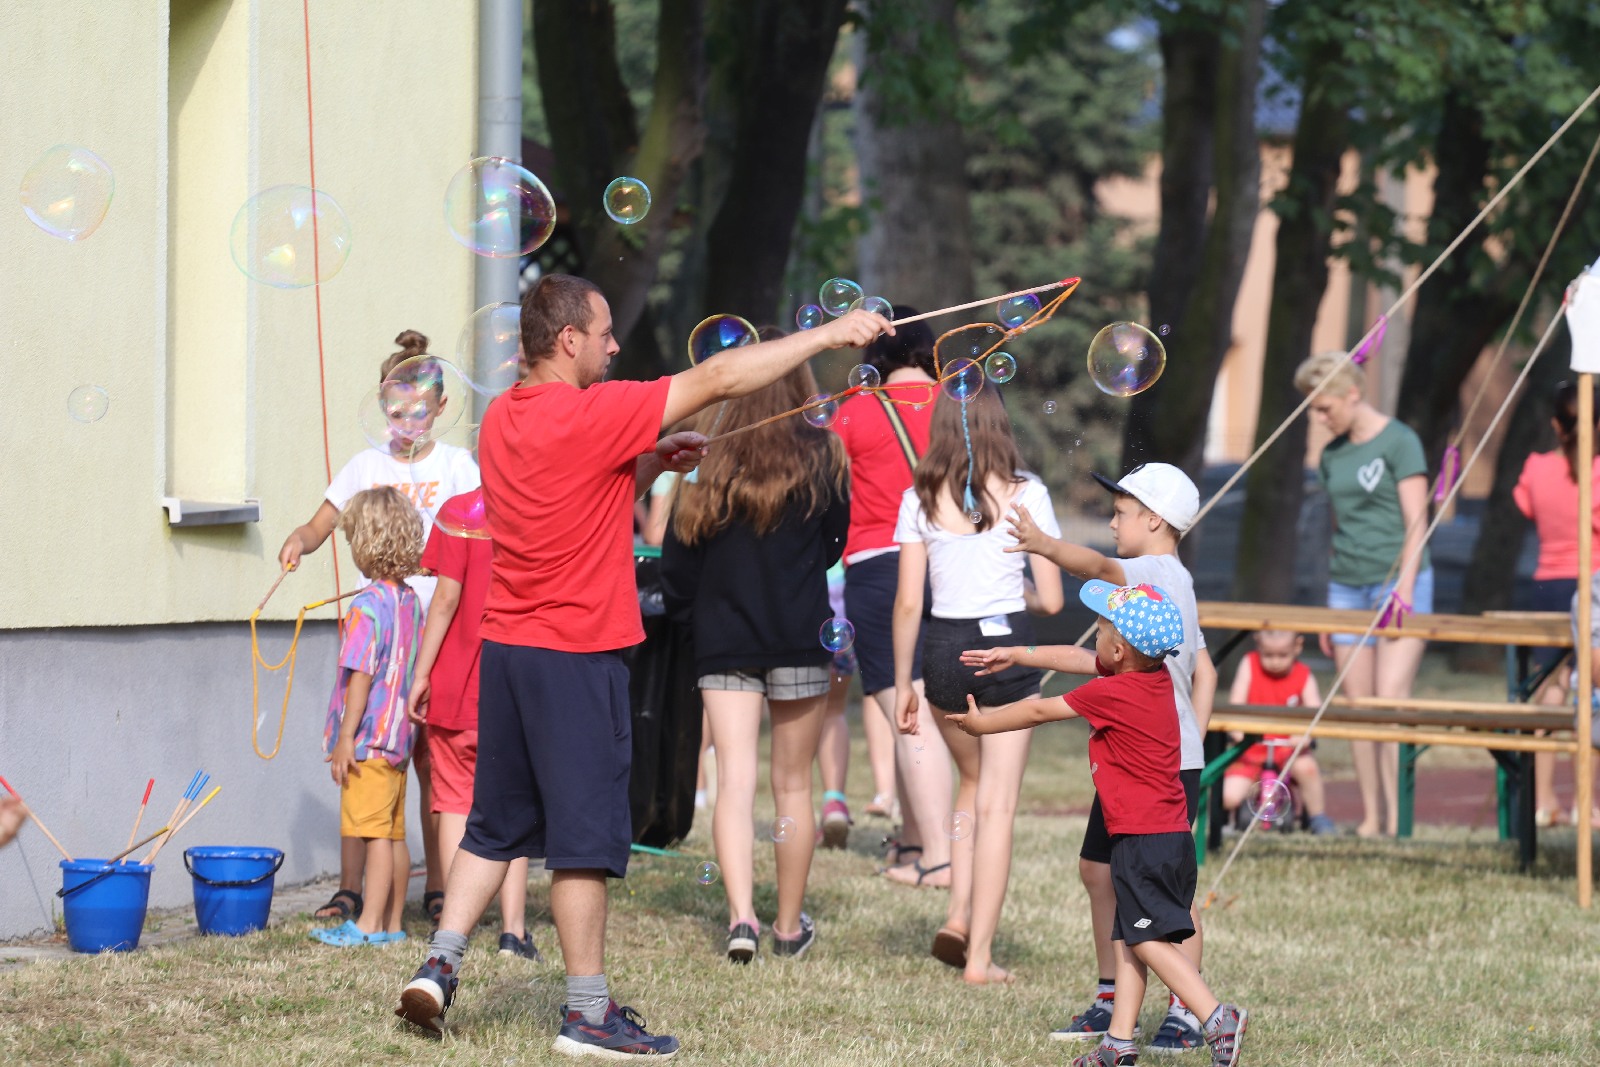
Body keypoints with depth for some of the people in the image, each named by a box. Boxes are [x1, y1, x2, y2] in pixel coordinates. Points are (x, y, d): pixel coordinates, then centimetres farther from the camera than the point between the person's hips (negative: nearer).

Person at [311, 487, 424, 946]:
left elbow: (361, 676, -19)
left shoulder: (368, 606, -16)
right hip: (399, 737, 9)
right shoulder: (411, 602, 9)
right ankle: (393, 922, 17)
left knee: (374, 831, -9)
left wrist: (345, 739, -17)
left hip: (368, 739, -9)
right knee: (393, 833, 12)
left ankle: (370, 924, -9)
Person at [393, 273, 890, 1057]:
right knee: (585, 835, -1)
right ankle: (589, 1015, 4)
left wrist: (651, 464, 9)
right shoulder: (591, 416, -15)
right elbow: (717, 380, -13)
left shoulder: (501, 419, 9)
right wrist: (830, 335, -7)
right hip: (576, 652, -8)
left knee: (496, 825, 16)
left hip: (505, 648, 8)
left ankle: (438, 967, 8)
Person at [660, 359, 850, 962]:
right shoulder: (819, 455, -3)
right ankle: (790, 925, 18)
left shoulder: (708, 460, -1)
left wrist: (688, 613, 16)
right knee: (793, 784, 9)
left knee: (734, 781, -2)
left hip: (723, 641, 1)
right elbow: (836, 541, 6)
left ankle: (741, 915, -19)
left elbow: (677, 550, 0)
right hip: (799, 638, -1)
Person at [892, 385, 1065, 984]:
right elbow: (1051, 599, -4)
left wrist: (902, 684, 7)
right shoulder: (1026, 496, -5)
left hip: (942, 649, 2)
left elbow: (908, 602, -1)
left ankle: (959, 916, 13)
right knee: (997, 805, 4)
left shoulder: (920, 501, -1)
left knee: (973, 784, 26)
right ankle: (980, 955, 2)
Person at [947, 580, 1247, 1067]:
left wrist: (982, 723, 15)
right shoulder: (1157, 676, 9)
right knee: (1127, 936, 13)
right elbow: (1076, 658, 22)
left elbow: (1038, 711, -1)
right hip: (1170, 833, 9)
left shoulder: (1109, 693, -16)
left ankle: (1217, 1017, -22)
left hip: (1144, 839, -9)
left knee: (1150, 939, -11)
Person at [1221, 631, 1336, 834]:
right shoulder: (1249, 665, -3)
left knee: (1306, 766, -33)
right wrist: (1237, 732, -29)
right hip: (1251, 749, 0)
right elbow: (1235, 706, -9)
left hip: (1287, 749, 0)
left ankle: (1318, 817, -7)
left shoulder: (1304, 677, -2)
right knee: (1229, 797, -20)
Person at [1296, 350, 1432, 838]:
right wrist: (1329, 607, 19)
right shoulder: (1332, 455, 15)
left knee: (1390, 700, -14)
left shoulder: (1398, 442, -4)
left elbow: (1416, 524, -8)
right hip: (1347, 587, 6)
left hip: (1397, 582, -6)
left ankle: (1396, 817, -14)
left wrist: (1403, 589, -17)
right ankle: (1370, 816, 5)